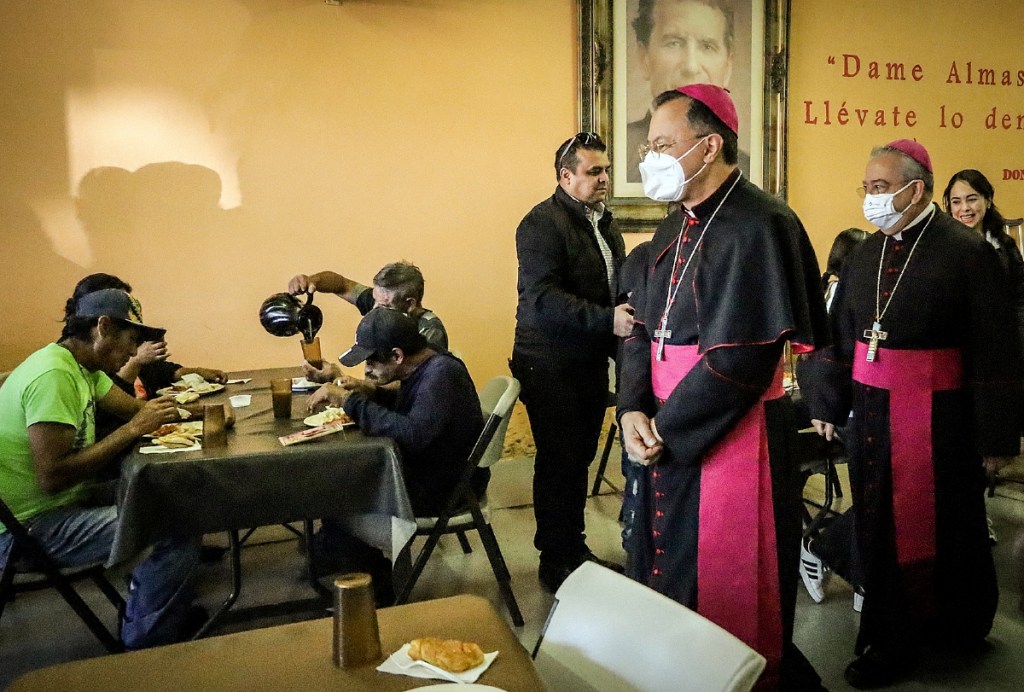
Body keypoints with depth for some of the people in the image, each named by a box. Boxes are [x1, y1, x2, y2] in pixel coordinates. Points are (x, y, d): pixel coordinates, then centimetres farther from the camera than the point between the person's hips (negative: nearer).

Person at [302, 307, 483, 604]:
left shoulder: (442, 373, -26)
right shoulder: (423, 368, 2)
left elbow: (412, 433, -38)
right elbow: (405, 408, 21)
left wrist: (350, 401, -31)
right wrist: (369, 391, 1)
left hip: (446, 488, -10)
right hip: (423, 467, 10)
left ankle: (378, 591, 7)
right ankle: (331, 555, 25)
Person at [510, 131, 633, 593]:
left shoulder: (604, 223, 15)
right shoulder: (543, 223, -14)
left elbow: (617, 286, 23)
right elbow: (542, 298, -25)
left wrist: (630, 318, 6)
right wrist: (607, 321, -32)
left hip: (592, 363, 8)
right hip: (551, 367, -8)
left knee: (581, 460, 16)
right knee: (558, 464, 1)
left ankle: (575, 547, 31)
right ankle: (554, 562, 16)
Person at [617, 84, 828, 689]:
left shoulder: (758, 226, -16)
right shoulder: (678, 227, 11)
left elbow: (739, 359, -21)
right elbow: (645, 328, 8)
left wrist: (665, 429, -14)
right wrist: (634, 410, -8)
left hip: (734, 439, -8)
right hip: (671, 437, 8)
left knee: (730, 602, 8)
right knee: (669, 582, 20)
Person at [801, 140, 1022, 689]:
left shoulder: (967, 252, -9)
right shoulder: (865, 254, 7)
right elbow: (840, 333, 12)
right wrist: (826, 404, 12)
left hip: (939, 417, -5)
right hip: (871, 412, 5)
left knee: (938, 529, 7)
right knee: (878, 525, 13)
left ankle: (956, 626, 31)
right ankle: (891, 639, 31)